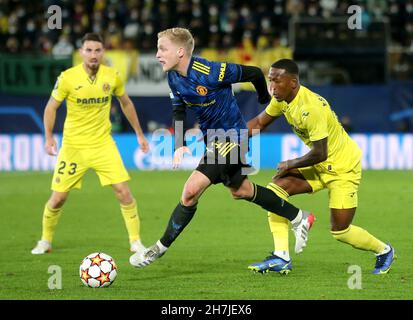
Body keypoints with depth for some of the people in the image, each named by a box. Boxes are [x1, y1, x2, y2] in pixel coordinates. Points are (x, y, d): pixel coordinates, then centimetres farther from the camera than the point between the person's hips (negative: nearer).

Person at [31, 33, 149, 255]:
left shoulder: (112, 76, -3)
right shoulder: (68, 78, -11)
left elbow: (126, 103, 14)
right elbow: (51, 107, 0)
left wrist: (139, 134, 16)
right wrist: (49, 137, -11)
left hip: (103, 144, 1)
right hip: (73, 146, -1)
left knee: (123, 191, -11)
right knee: (58, 198, 1)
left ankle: (136, 242, 0)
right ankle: (45, 242, 23)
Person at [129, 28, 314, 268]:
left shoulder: (211, 72, -28)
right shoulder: (174, 77, -5)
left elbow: (254, 73, -16)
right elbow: (179, 110, 7)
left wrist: (266, 100, 4)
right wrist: (180, 144, -10)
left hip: (231, 137, -9)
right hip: (213, 138, 9)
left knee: (191, 191, -18)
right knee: (240, 190, 23)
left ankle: (161, 248, -6)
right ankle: (300, 218, 37)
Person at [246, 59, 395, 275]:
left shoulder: (311, 108, -32)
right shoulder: (282, 99, -5)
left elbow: (319, 154, -29)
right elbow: (259, 122, 11)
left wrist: (291, 164, -14)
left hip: (344, 167, -8)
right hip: (320, 166, 8)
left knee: (340, 231, -6)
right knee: (276, 187, -12)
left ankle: (383, 251, 25)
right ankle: (281, 257, -12)